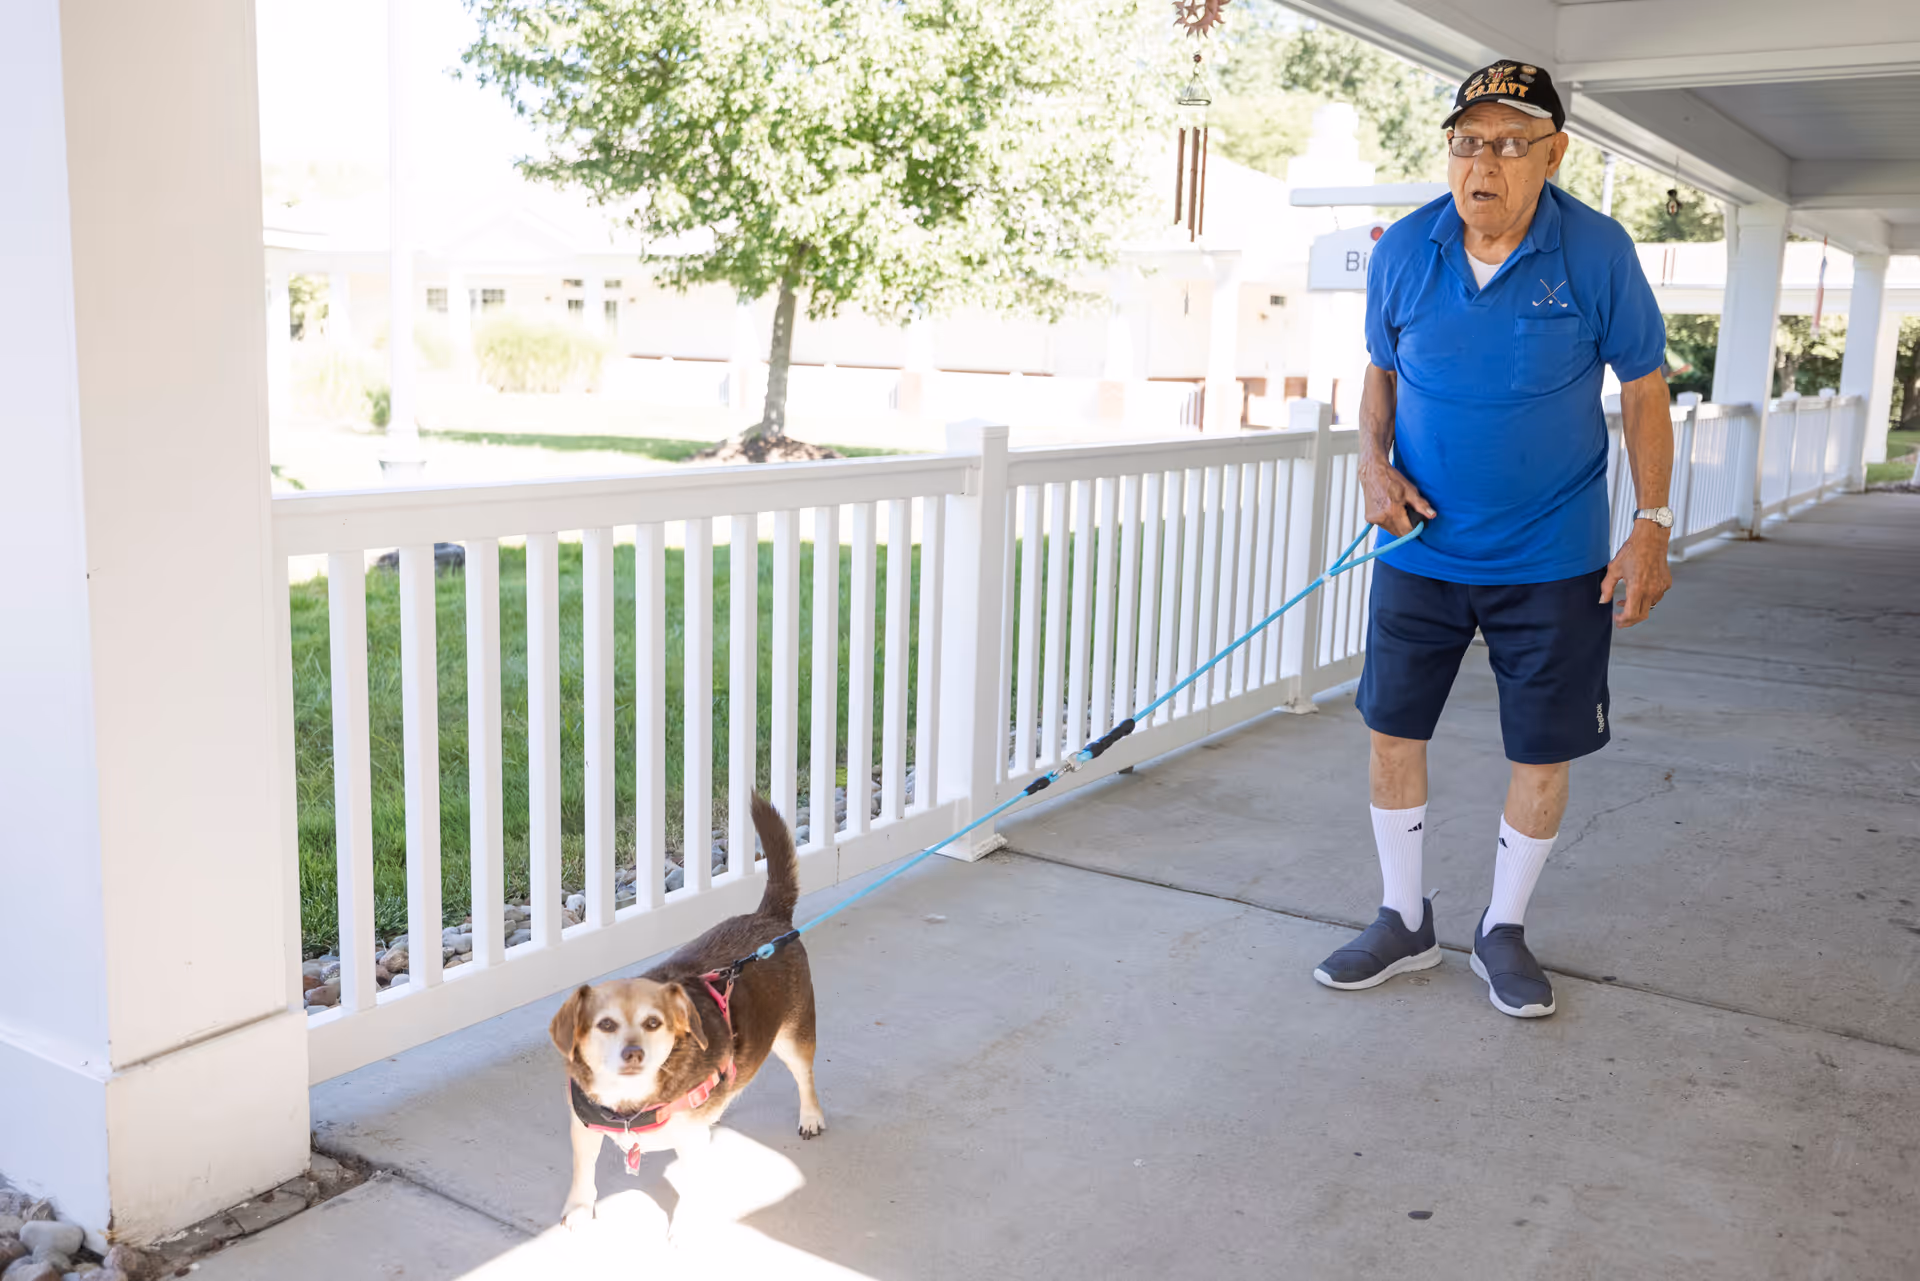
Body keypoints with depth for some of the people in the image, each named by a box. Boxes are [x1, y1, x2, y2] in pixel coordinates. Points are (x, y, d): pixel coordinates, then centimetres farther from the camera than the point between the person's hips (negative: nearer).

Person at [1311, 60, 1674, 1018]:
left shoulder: (1597, 253, -10)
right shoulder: (1401, 252, -4)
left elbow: (1643, 391, -2)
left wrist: (1651, 526, -8)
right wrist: (1373, 462, -7)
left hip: (1553, 561, -2)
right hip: (1421, 548, 2)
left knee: (1543, 756, 6)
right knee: (1392, 729, 7)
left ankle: (1504, 930, 28)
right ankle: (1404, 923, 26)